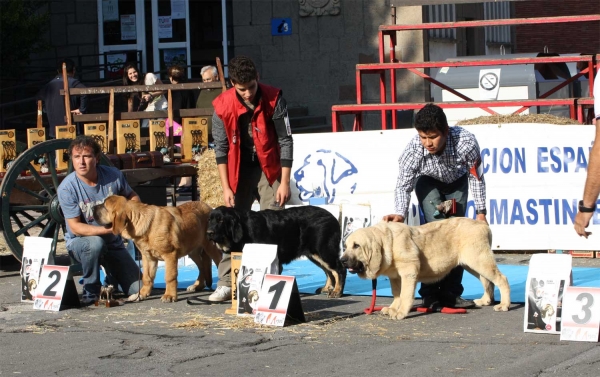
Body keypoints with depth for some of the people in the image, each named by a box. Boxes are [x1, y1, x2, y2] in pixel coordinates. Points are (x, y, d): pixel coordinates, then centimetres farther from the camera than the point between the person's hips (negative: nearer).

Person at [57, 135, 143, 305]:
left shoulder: (113, 176, -11)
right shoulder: (67, 187, -21)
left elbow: (132, 197, 9)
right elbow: (76, 227, -20)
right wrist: (108, 229, -32)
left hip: (112, 243, 3)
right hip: (79, 242, -3)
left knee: (138, 290, -7)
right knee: (95, 243, -40)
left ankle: (112, 276, 26)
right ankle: (90, 291, -16)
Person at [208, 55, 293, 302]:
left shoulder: (273, 99, -18)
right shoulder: (223, 106, -15)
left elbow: (285, 141, -13)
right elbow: (221, 148, -7)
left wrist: (284, 182, -15)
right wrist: (225, 187, -10)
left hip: (269, 168, -1)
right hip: (239, 170, 1)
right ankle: (226, 283, 2)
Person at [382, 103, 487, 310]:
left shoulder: (466, 142, -38)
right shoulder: (414, 149, -38)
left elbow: (475, 176, -20)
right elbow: (404, 185, -25)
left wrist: (481, 211, -16)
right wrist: (400, 214, -42)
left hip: (457, 182, 1)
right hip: (428, 182, -1)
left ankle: (451, 293, 4)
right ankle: (431, 293, -15)